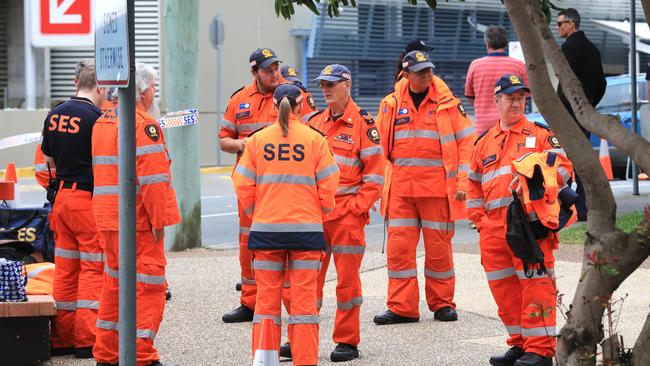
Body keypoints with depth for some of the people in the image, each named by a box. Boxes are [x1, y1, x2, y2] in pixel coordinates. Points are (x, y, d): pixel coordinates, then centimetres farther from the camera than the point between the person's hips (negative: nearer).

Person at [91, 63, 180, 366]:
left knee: (114, 284, 16)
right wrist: (159, 220, -17)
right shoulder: (144, 125, -14)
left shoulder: (102, 122, 15)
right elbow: (152, 178, -20)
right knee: (149, 286, -4)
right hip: (140, 222, -9)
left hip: (108, 218, 9)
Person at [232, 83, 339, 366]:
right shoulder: (315, 140, -2)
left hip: (266, 229, 1)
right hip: (306, 229, -1)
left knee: (266, 300, 8)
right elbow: (328, 185, -4)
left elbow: (243, 185, 0)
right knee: (304, 300, 4)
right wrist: (322, 211, 14)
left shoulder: (257, 140, 1)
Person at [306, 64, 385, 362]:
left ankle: (347, 341, 7)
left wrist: (357, 207, -12)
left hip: (347, 212, -5)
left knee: (347, 278, 0)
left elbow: (375, 173, -6)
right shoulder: (315, 122, 13)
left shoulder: (362, 123, -4)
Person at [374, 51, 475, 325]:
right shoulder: (391, 105, 9)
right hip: (400, 187, 2)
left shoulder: (447, 104, 3)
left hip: (438, 188, -2)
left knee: (439, 247, 2)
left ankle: (442, 303, 15)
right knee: (399, 247, -2)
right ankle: (402, 307, 3)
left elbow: (465, 142, 3)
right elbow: (380, 146, 14)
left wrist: (462, 181, -5)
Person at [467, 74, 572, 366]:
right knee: (504, 287, 7)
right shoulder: (484, 143, 21)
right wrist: (479, 219, 12)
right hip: (494, 227, 5)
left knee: (535, 284, -10)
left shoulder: (540, 134, 9)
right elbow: (474, 185, 25)